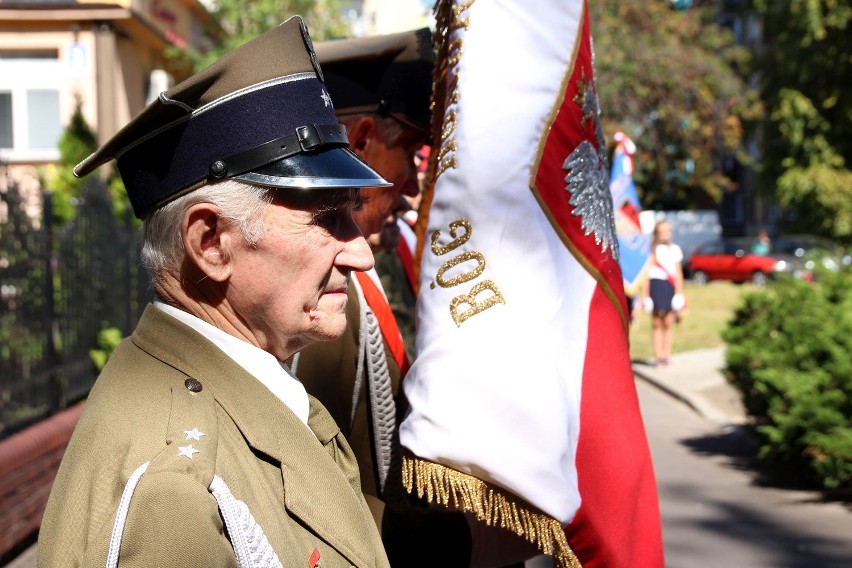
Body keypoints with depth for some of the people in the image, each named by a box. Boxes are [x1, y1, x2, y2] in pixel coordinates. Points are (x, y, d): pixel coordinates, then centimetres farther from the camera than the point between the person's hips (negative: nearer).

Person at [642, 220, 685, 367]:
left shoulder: (675, 249, 12)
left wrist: (679, 293, 5)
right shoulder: (651, 250, 6)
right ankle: (658, 356, 3)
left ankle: (667, 356, 3)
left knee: (668, 323, -2)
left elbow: (678, 273, 12)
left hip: (670, 286, 1)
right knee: (656, 323, -1)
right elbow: (646, 273, 4)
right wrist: (645, 294, -1)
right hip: (655, 284, -1)